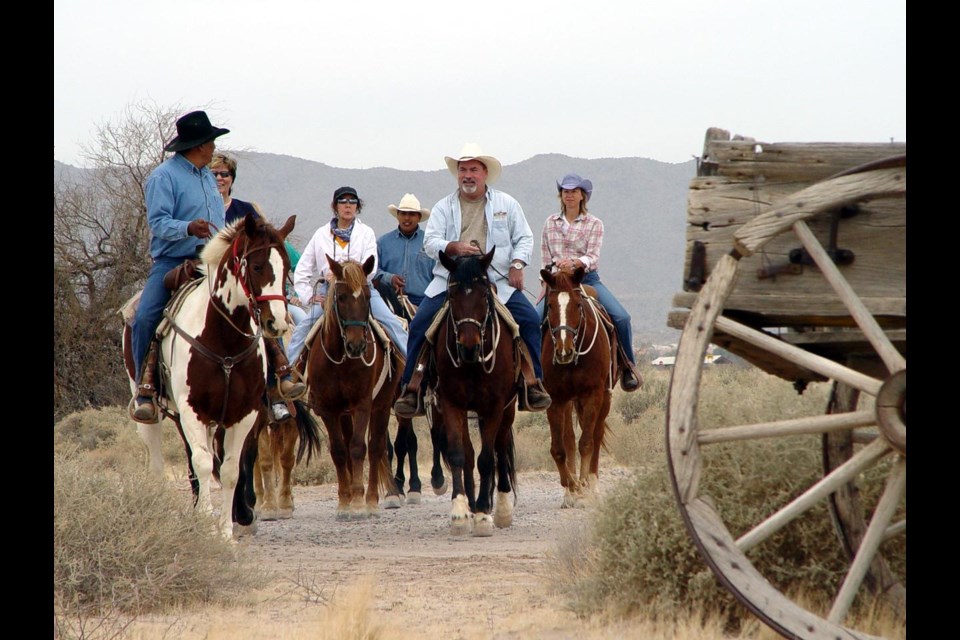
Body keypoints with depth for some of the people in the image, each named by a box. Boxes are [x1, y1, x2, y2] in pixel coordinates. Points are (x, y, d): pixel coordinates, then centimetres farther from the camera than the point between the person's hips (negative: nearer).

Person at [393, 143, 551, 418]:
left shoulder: (507, 204, 11)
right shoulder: (443, 207, 10)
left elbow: (524, 238, 10)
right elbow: (430, 241, 0)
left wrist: (517, 265, -9)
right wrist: (454, 247, -20)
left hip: (497, 282, 0)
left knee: (529, 320, -18)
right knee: (419, 325, -16)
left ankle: (532, 383, -9)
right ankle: (411, 387, -8)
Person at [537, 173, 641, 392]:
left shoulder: (594, 224, 2)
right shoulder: (550, 223, 10)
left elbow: (593, 258, -10)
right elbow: (546, 261, 12)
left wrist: (574, 263, -30)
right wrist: (545, 287, 3)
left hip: (588, 279, -2)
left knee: (621, 317, -21)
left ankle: (627, 367, -4)